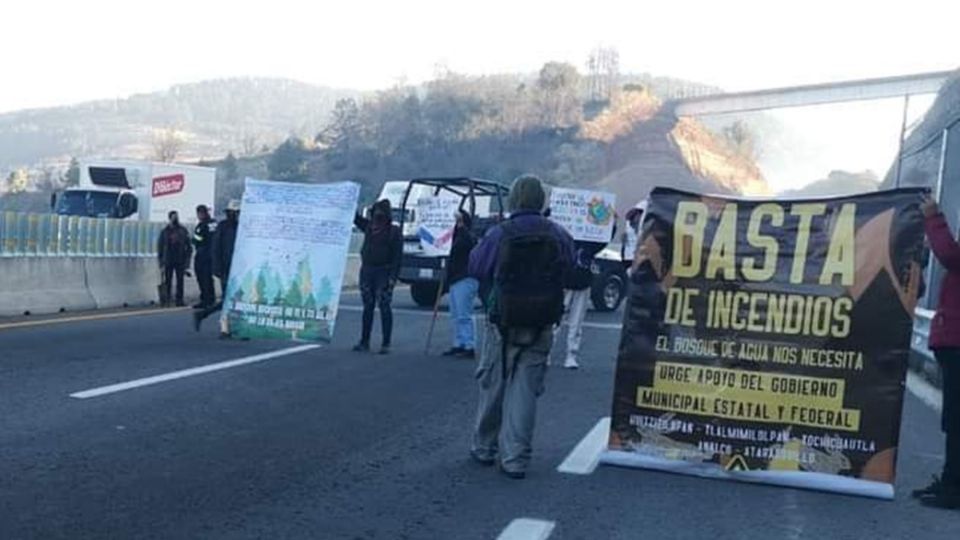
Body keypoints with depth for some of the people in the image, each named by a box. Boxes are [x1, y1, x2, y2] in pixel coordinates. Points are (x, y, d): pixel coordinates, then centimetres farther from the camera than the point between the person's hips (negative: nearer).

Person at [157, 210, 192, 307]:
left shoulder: (183, 231, 6)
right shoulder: (165, 231, 5)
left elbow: (188, 246, 6)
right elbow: (160, 247, 7)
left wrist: (187, 262, -1)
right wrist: (161, 262, 0)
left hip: (180, 262, 1)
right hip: (168, 262, -1)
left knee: (180, 281, 2)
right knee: (167, 282, -2)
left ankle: (180, 301, 7)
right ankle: (166, 302, 2)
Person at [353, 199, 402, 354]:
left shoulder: (394, 231, -5)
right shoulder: (369, 226, 12)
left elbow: (397, 256, -9)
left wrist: (393, 277, -17)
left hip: (383, 273, -6)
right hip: (366, 270, 6)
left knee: (384, 307, -5)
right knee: (367, 306, 9)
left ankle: (386, 344, 0)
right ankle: (364, 341, 15)